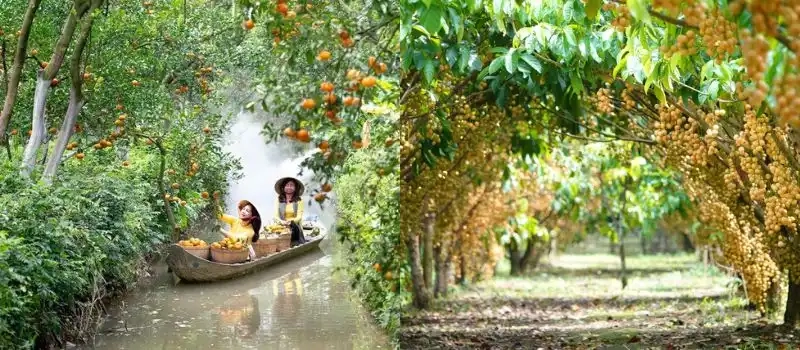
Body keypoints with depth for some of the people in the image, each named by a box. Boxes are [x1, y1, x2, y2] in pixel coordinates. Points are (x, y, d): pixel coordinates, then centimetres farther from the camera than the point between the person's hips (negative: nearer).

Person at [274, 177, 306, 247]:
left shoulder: (299, 201, 5)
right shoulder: (279, 200, 8)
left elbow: (299, 217, -3)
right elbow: (276, 215, 1)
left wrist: (290, 222, -26)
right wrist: (282, 222, -23)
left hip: (295, 229, 0)